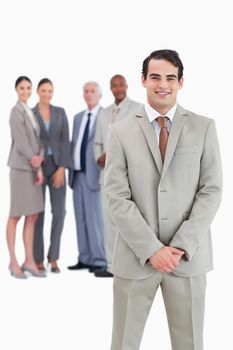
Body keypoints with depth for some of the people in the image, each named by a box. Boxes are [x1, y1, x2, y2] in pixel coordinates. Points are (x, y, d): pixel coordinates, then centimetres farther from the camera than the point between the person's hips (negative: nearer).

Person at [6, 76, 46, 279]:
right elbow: (20, 141, -14)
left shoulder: (30, 112, 15)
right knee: (16, 215, -1)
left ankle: (29, 261, 12)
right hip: (20, 168, -7)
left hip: (33, 168, 7)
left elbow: (38, 140, 8)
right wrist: (34, 160, -4)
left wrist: (39, 164, -6)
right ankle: (13, 262, 6)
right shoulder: (16, 111, -8)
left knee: (33, 215, 7)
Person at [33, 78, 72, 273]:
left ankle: (53, 257, 7)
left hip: (57, 166, 2)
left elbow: (65, 141, 1)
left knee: (59, 211, -5)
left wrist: (62, 168, -10)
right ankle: (38, 259, 8)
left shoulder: (60, 112, 7)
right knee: (38, 213, -1)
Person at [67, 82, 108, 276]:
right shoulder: (78, 117, 16)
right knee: (81, 219, 8)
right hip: (78, 174, 7)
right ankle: (85, 259, 15)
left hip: (94, 175, -7)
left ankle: (99, 261, 1)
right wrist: (71, 171, 11)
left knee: (96, 218, -6)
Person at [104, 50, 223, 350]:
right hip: (136, 256, 0)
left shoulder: (204, 128, 2)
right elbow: (117, 198, -5)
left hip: (188, 256, 1)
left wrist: (182, 246, -11)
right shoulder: (120, 132, 1)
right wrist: (151, 249, -13)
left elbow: (211, 190, -2)